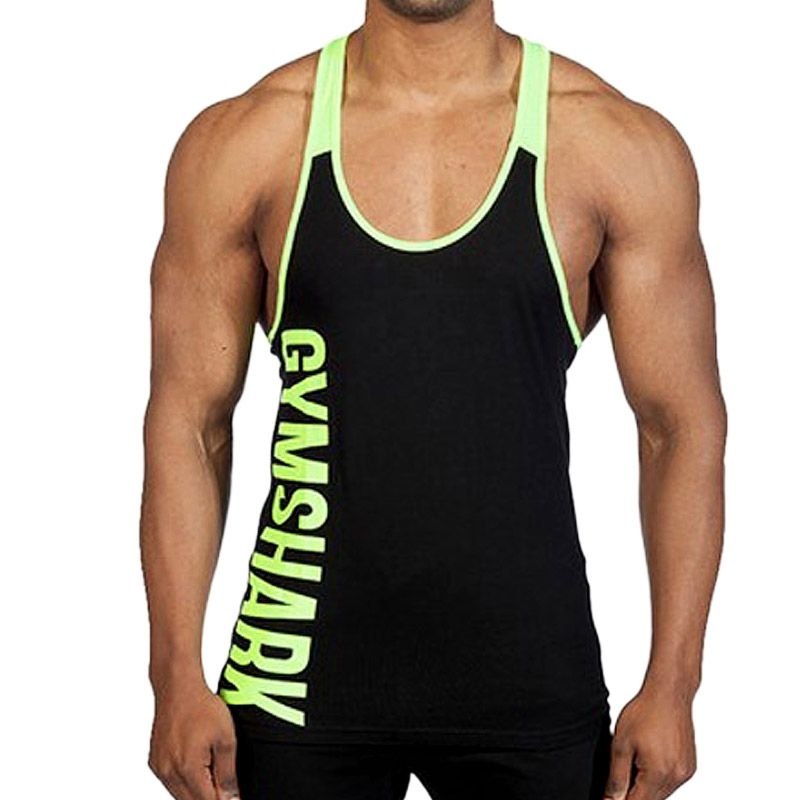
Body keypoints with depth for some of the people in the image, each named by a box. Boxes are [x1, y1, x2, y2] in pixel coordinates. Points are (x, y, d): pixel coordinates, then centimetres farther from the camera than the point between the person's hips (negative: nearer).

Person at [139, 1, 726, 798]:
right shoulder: (241, 141, 0)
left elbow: (684, 424, 0)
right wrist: (177, 676, -3)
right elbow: (187, 419, 1)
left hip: (525, 668, 0)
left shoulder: (620, 145, -2)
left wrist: (673, 683, -3)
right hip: (301, 669, 1)